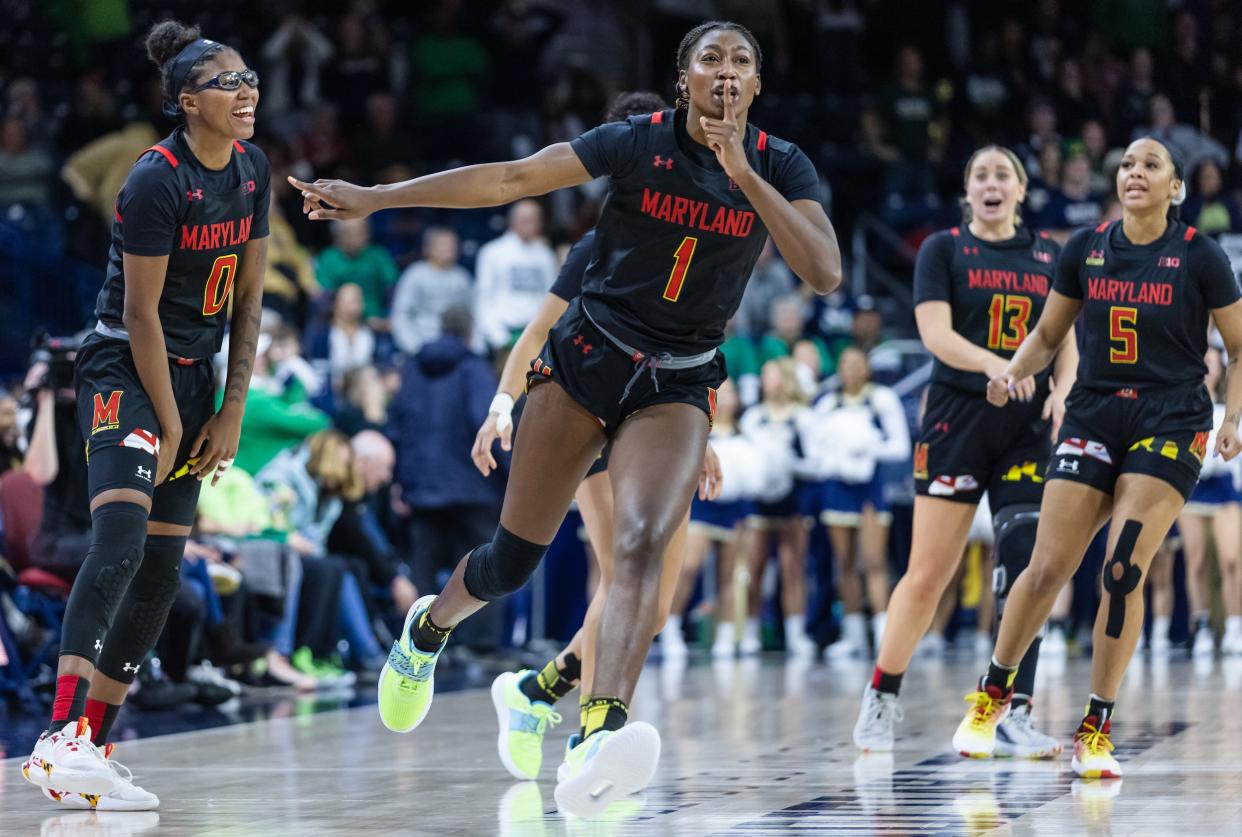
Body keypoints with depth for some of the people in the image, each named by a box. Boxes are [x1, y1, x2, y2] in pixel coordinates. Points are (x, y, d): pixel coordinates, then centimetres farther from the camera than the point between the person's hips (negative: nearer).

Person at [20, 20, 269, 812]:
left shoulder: (253, 170, 5)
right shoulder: (157, 180, -18)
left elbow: (248, 300, 9)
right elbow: (139, 313, -16)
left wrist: (231, 412, 4)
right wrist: (170, 427, -12)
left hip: (191, 376, 8)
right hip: (122, 371, -8)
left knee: (162, 572, 5)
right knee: (119, 538, -25)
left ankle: (92, 752, 9)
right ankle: (61, 738, -34)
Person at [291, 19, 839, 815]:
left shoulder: (781, 167, -4)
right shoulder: (636, 143, -7)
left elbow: (826, 272, -18)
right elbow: (508, 178, -9)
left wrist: (743, 174, -24)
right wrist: (374, 198, -14)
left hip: (679, 385, 0)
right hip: (588, 357, 0)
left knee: (643, 542, -26)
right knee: (512, 560, 3)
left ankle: (600, 735, -44)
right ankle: (427, 631, 38)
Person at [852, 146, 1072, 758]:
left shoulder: (1047, 256, 14)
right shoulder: (943, 249, 3)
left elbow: (1068, 340, 14)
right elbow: (936, 332, -9)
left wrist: (1063, 390, -8)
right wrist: (993, 364, -27)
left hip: (1028, 427, 3)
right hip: (958, 419, -3)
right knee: (928, 575, -3)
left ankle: (1015, 715, -2)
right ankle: (882, 698, 14)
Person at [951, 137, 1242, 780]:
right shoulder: (1085, 249, 4)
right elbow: (1048, 333, 14)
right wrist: (1013, 372, -5)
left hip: (1170, 425, -2)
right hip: (1092, 416, 3)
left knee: (1124, 570, -13)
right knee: (1046, 568, -3)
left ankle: (1096, 729, -2)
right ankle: (994, 691, 21)